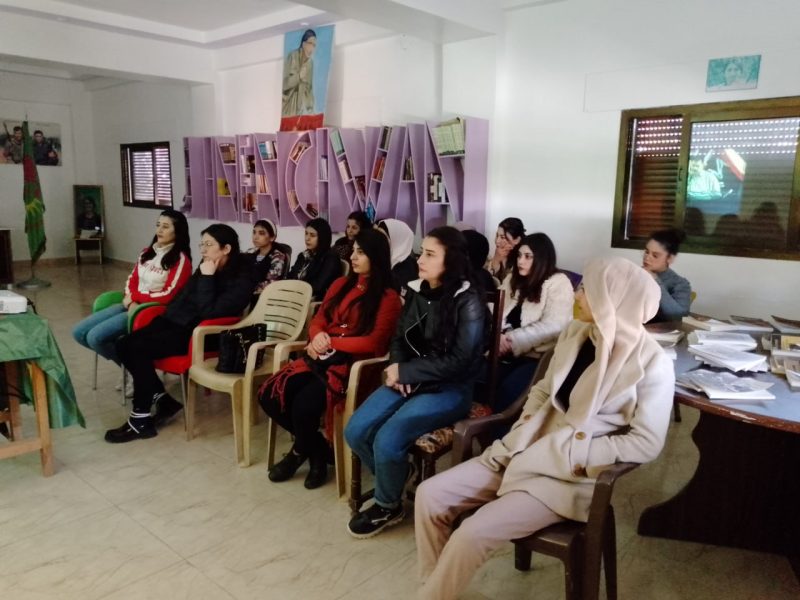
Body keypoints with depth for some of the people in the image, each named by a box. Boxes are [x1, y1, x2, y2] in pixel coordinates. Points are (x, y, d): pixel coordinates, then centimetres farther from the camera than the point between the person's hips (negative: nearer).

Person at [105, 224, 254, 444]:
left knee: (139, 349, -23)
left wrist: (207, 278, -19)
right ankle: (164, 400, 3)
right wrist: (162, 318, 13)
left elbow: (209, 312, -23)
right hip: (176, 321, 9)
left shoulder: (241, 280, -14)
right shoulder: (205, 268, 9)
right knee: (123, 344, -6)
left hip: (198, 334, -8)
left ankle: (141, 420, -11)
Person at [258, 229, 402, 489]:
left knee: (303, 406, -28)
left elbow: (373, 343, -11)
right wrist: (318, 337, -7)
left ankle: (300, 452, 7)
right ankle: (317, 448, 6)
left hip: (352, 364, -6)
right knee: (270, 396, -14)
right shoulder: (341, 284, 17)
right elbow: (317, 320, 17)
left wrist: (331, 342, -9)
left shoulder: (388, 297, -2)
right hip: (322, 358, 7)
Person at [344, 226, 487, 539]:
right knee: (355, 431, -10)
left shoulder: (469, 302, -14)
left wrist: (404, 372, -15)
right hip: (409, 381, 6)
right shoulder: (416, 291, 5)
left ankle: (388, 506, 7)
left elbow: (459, 362, -18)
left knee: (387, 440, -23)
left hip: (449, 389, -6)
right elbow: (399, 338, 13)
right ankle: (397, 473, 18)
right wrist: (396, 371, -8)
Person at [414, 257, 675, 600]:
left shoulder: (652, 364, -14)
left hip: (575, 473, -6)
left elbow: (646, 443, -14)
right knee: (431, 495, -5)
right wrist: (514, 445, -4)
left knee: (473, 533, -22)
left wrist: (565, 455, -16)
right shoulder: (576, 332, 3)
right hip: (531, 453, 7)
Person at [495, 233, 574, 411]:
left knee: (509, 387, -31)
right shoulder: (512, 279, 18)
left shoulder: (558, 283, -2)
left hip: (538, 356, -5)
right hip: (508, 352, 5)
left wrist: (514, 340, -17)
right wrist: (499, 336, -13)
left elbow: (552, 326, -13)